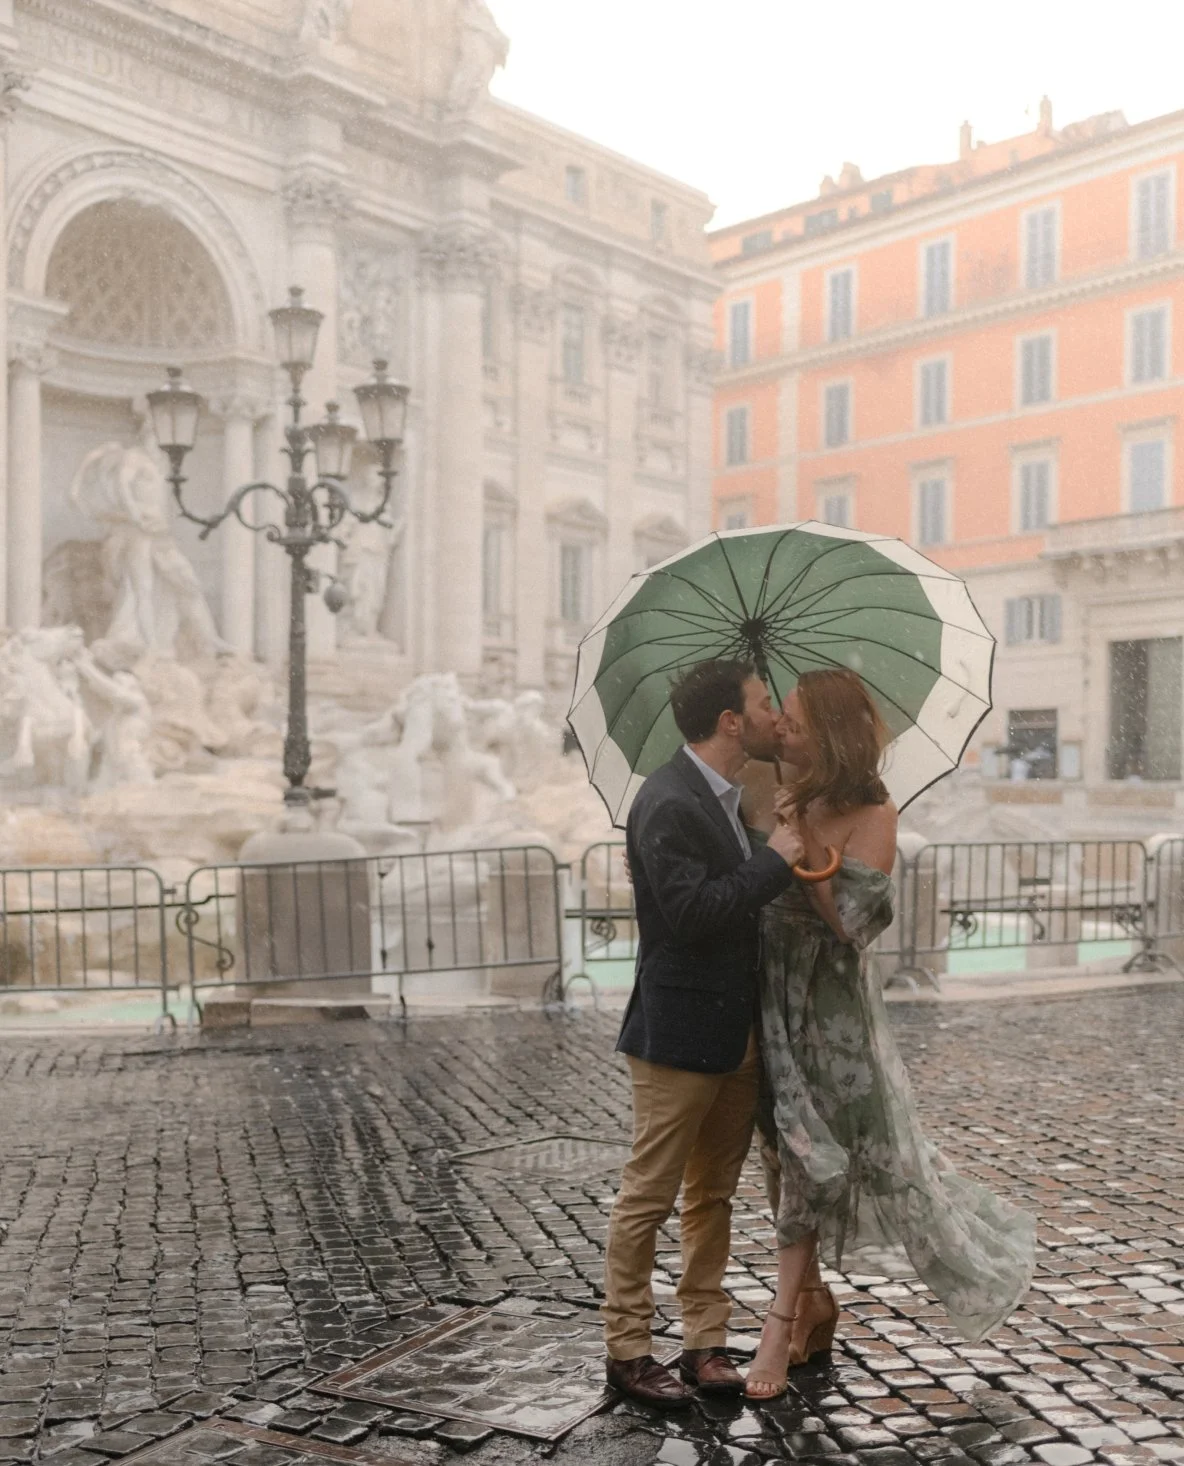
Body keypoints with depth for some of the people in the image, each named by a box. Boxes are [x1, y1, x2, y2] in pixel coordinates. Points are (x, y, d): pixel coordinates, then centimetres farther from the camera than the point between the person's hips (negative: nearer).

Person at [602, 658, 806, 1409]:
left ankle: (706, 1343, 27)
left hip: (737, 1033, 9)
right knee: (650, 1197, 4)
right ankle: (628, 1349, 18)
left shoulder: (731, 798, 11)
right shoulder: (668, 803, -18)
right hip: (681, 1034, -9)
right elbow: (689, 910, -27)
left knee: (713, 1197, 16)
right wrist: (774, 860, -20)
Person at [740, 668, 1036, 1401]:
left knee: (811, 1153, 3)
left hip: (827, 1005, -5)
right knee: (787, 1151, 13)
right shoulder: (770, 795, 0)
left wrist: (804, 840, -23)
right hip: (769, 996, 5)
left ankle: (786, 1318, 16)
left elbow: (851, 920, -21)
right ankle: (815, 1302, 31)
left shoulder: (871, 816, -14)